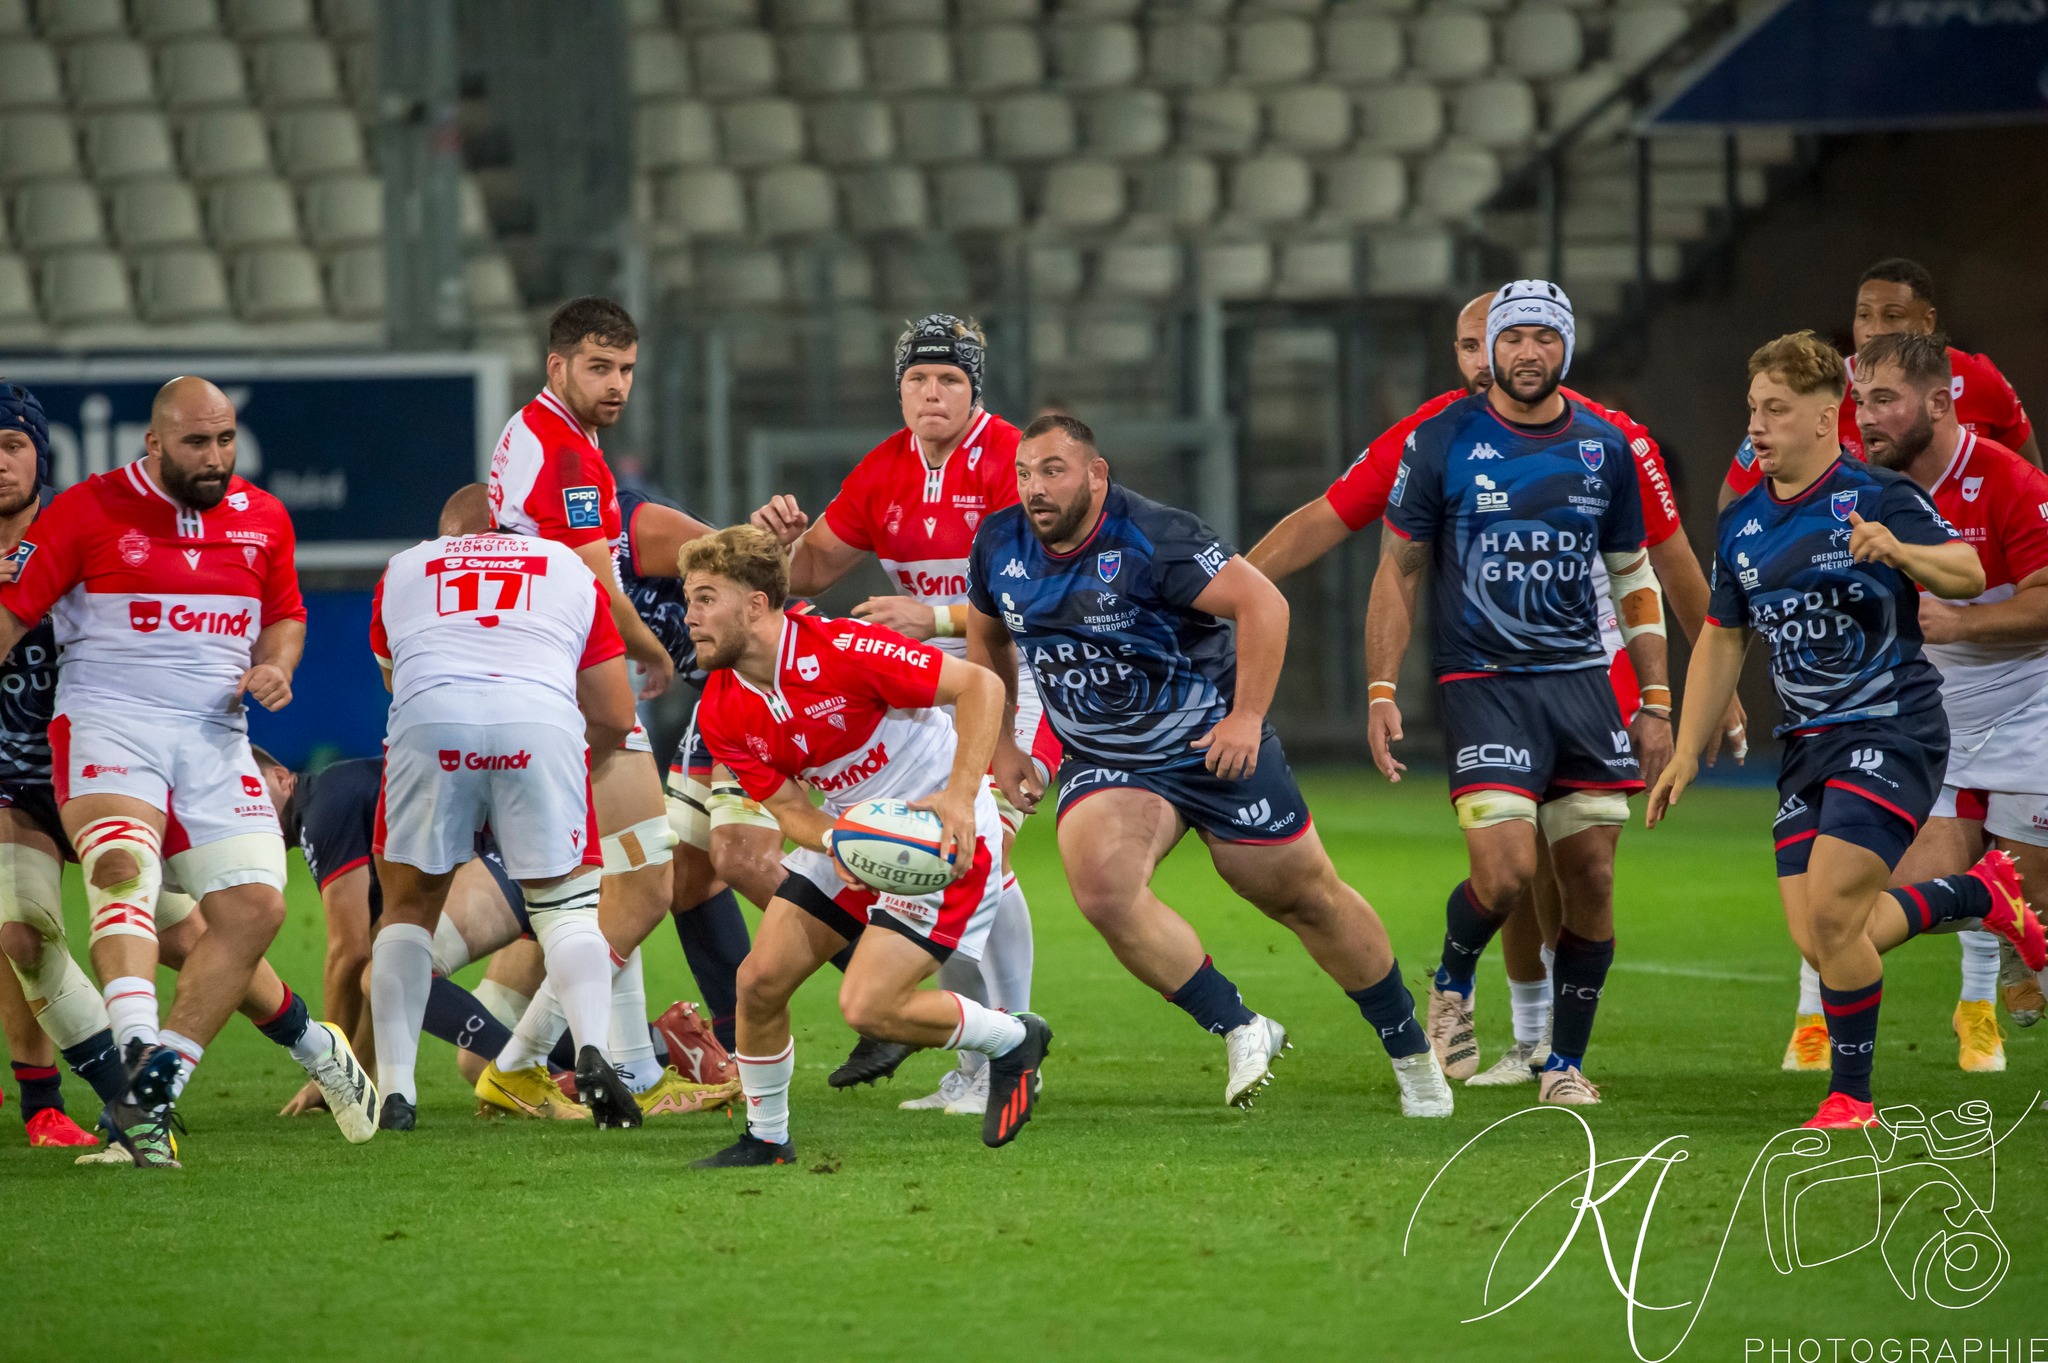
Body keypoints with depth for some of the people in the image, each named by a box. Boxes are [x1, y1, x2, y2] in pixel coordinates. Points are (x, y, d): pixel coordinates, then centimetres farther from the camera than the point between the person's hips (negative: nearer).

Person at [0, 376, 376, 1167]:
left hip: (213, 738, 5)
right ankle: (140, 1057, -45)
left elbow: (285, 615, 26)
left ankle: (153, 1091, -1)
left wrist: (274, 667, 4)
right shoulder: (89, 510, -2)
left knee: (253, 907, -8)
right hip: (107, 723, -5)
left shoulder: (263, 520, 11)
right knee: (122, 866, -30)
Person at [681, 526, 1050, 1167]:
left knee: (865, 1007, -17)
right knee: (759, 980, -2)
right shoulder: (722, 714, -6)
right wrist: (835, 843, -27)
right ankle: (766, 1138, 19)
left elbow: (980, 684, -24)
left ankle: (1013, 1040, 7)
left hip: (941, 834, -7)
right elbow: (788, 806, -3)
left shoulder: (842, 650, -27)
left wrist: (960, 796, -33)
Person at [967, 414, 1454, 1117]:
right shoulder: (1000, 545, -6)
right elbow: (987, 639, 14)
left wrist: (1246, 718, -24)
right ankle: (1241, 1030, -11)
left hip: (1215, 746, -4)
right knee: (1102, 887, -26)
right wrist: (999, 742, 11)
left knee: (1308, 900, 8)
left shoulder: (1152, 538, -23)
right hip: (1104, 763, 4)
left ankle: (1410, 1052, 29)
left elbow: (1261, 603, -23)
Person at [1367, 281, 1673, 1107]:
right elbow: (1399, 572, 4)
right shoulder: (1444, 442, -2)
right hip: (1483, 686, -3)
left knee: (1590, 881, 0)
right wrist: (1381, 692, -4)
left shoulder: (1606, 448, 7)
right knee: (1507, 874, -17)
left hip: (1583, 682, 4)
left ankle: (1564, 1064, 12)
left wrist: (1656, 702, 10)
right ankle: (1453, 980, 15)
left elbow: (1634, 578, 15)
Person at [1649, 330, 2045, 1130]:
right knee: (1819, 943, -1)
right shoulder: (1741, 523, 10)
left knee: (1830, 915, -20)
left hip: (1892, 731, -7)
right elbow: (1722, 640, 19)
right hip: (1807, 746, 7)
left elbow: (1967, 575, -23)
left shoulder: (1878, 499, -10)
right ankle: (1981, 893, 21)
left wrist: (1901, 552, -44)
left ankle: (1851, 1094, -1)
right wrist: (1686, 752, 14)